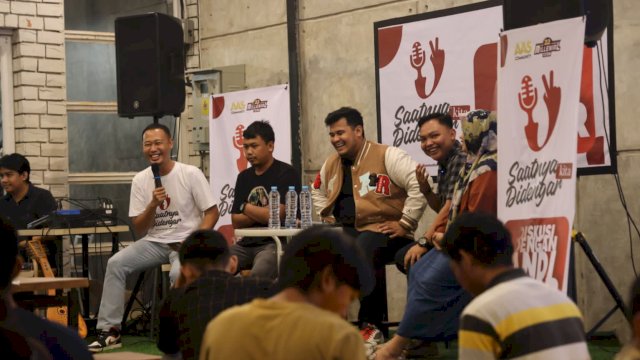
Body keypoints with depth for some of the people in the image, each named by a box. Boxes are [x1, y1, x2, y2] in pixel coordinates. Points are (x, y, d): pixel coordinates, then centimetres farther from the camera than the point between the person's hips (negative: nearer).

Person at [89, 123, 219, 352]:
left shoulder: (191, 174, -7)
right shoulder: (140, 180, 2)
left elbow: (212, 213, -7)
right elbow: (139, 229, 2)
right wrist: (153, 204, -16)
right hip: (155, 242, 4)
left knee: (179, 273, -35)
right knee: (116, 263, -16)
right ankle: (110, 331, -12)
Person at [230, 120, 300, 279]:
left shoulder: (286, 173, -4)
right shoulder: (244, 177, 17)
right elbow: (236, 222, 12)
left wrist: (245, 207, 4)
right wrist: (261, 214, -5)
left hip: (275, 243, -6)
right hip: (247, 243, 6)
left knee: (259, 274, -36)